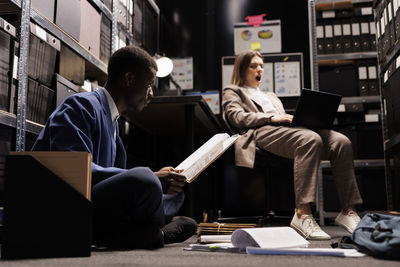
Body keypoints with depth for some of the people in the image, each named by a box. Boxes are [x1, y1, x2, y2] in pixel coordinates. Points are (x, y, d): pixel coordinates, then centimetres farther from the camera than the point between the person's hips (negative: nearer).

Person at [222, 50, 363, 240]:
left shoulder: (271, 96, 43)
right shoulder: (232, 92, 23)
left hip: (285, 130, 7)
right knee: (311, 139, -39)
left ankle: (348, 211, -25)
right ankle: (302, 213, -45)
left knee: (341, 141, -22)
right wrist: (272, 117, -10)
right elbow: (238, 117, 2)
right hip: (263, 132, -7)